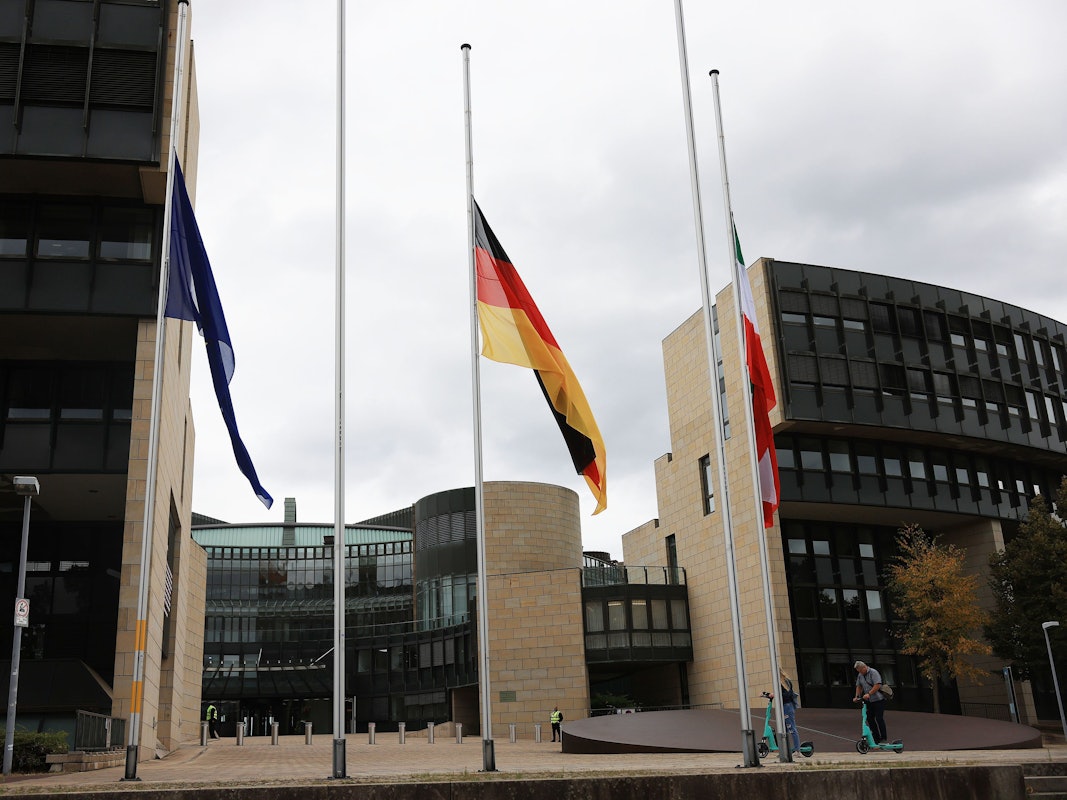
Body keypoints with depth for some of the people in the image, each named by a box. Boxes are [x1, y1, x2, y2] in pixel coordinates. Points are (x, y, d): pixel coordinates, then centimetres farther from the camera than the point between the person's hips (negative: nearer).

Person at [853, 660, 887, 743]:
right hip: (869, 701, 8)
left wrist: (869, 694, -29)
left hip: (878, 699, -8)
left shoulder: (873, 672, -15)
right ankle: (876, 738, 14)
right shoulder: (860, 675, 9)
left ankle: (883, 737, 1)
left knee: (879, 718, -8)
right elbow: (859, 686, 14)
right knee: (870, 718, 6)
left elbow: (877, 685, -24)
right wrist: (857, 696, 1)